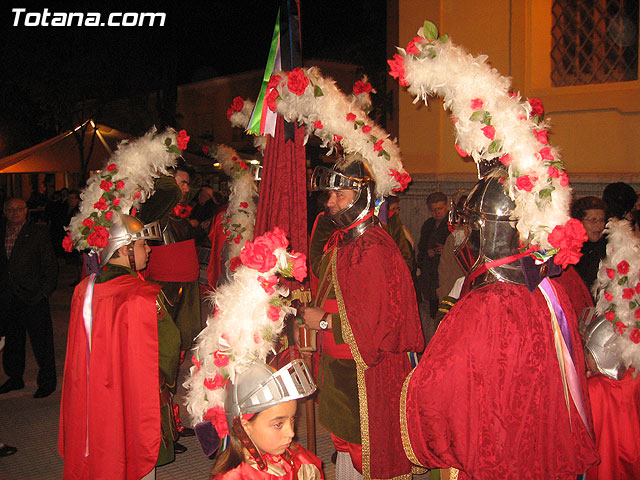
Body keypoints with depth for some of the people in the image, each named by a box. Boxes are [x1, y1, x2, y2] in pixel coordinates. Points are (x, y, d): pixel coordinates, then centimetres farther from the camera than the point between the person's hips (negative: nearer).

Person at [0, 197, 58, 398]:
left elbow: (50, 264, -4)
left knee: (41, 342, 0)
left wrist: (45, 291, -12)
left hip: (33, 298, -5)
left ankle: (47, 382, 13)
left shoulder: (38, 232, -3)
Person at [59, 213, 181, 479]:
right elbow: (169, 346, -16)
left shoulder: (83, 290, -3)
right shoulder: (143, 297, -23)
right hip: (135, 399, -6)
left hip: (89, 398, 6)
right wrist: (167, 378, 4)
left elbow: (77, 354, 8)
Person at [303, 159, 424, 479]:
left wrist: (324, 321, -17)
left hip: (366, 372, -9)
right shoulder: (339, 240, 7)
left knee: (367, 451, 6)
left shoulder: (375, 249, -21)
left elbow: (382, 321, -24)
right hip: (339, 366, 9)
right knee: (344, 441, 21)